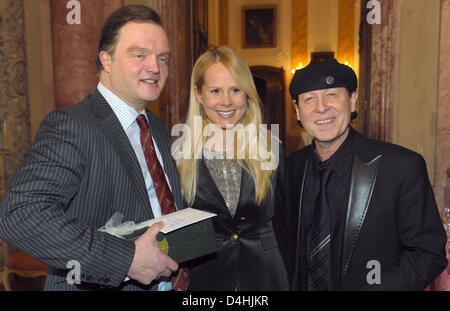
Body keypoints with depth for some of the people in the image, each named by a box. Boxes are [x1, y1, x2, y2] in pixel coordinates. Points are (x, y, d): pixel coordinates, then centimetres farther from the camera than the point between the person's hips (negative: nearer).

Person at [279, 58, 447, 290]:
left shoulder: (403, 167, -21)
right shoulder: (293, 167, -8)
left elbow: (429, 254, -17)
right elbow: (291, 242, 3)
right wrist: (292, 284, -12)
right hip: (304, 285, 3)